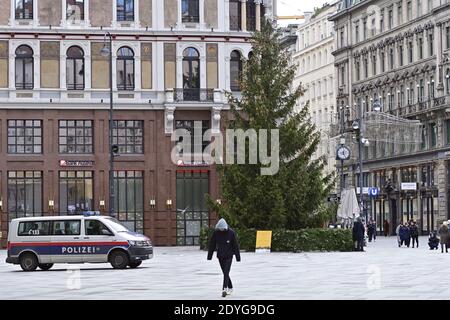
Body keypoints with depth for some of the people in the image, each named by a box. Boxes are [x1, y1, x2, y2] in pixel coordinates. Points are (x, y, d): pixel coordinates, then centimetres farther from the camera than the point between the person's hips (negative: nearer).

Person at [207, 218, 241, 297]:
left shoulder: (231, 232, -11)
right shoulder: (216, 233, -3)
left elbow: (235, 245, -6)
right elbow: (212, 245, 3)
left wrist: (238, 257, -5)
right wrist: (209, 256, 2)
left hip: (228, 256, -4)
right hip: (220, 256, 4)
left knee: (226, 273, -14)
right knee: (225, 273, 11)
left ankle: (225, 289, -21)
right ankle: (230, 288, 26)